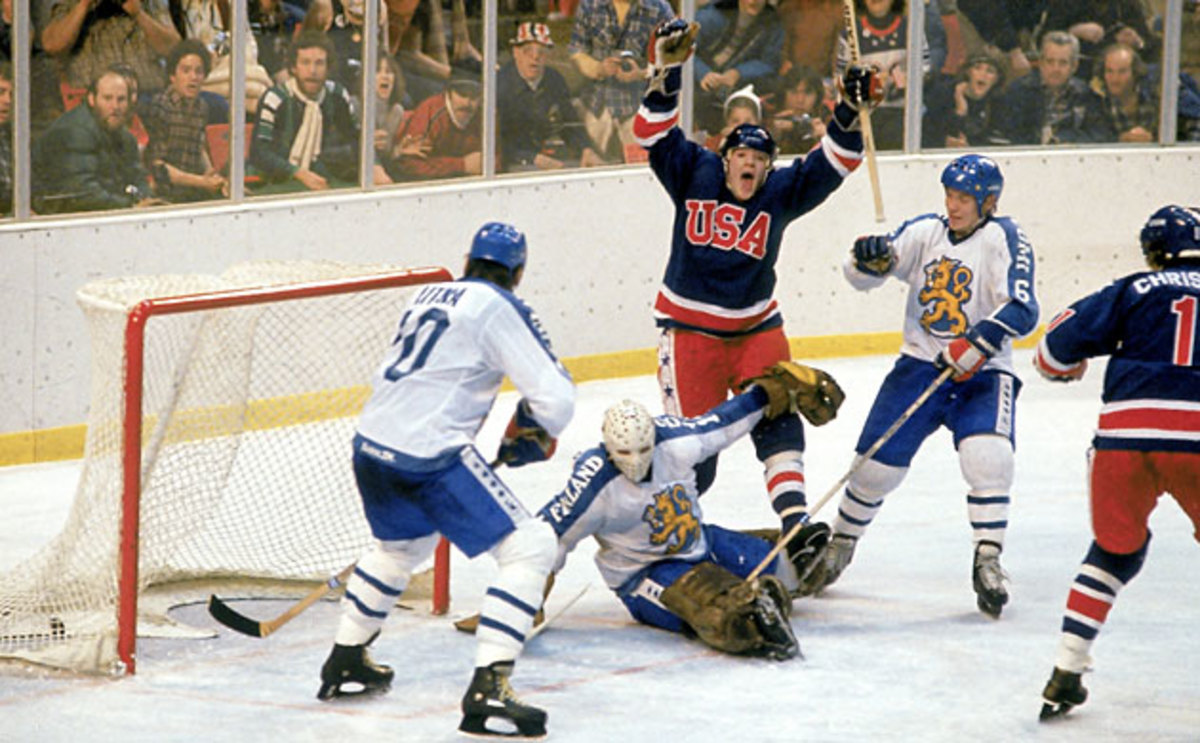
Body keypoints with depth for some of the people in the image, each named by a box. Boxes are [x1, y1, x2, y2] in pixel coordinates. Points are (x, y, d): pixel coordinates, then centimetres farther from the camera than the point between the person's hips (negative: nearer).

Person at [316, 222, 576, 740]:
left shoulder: (427, 297, 19)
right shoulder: (500, 308, -3)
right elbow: (555, 399, -7)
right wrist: (530, 438, 13)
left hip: (372, 443, 8)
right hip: (431, 454, -8)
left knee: (402, 544, 35)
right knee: (529, 546, -5)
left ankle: (345, 661, 44)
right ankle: (488, 686, -17)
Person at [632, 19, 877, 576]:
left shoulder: (780, 193, 0)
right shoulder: (694, 175, -4)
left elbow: (829, 167, -8)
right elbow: (656, 136, -12)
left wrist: (850, 113, -23)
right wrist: (667, 71, -23)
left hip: (756, 325, 3)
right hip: (689, 326, -3)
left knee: (776, 417, -13)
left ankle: (793, 517, -20)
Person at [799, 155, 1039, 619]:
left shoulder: (1003, 239, -8)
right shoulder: (926, 232, 4)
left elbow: (1021, 309, -18)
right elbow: (862, 278, 2)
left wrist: (978, 344, -31)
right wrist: (869, 260, -21)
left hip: (980, 374, -3)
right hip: (920, 364, 3)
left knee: (988, 455, -26)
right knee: (877, 462, 1)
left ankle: (988, 563, -14)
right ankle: (841, 543, 25)